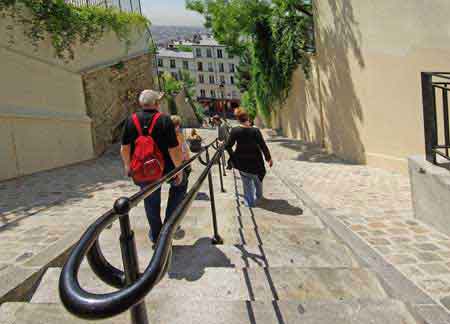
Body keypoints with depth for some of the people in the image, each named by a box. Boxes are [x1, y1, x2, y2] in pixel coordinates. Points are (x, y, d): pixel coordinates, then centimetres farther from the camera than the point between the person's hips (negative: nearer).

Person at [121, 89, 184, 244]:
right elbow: (174, 149, -18)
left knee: (151, 202, 19)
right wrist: (179, 169, -7)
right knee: (179, 185, 25)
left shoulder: (131, 120, -5)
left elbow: (124, 148, 1)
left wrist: (127, 165, 17)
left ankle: (156, 234, 33)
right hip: (165, 167, -3)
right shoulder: (164, 120, -16)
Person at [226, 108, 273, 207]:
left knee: (247, 182, 15)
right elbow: (263, 146, -12)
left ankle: (249, 201, 21)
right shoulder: (255, 131, -17)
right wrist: (269, 158, 0)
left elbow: (228, 146, -10)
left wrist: (233, 156, 8)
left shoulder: (235, 131, -15)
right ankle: (258, 197, 42)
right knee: (257, 179, 24)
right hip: (255, 161, 0)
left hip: (242, 162, 0)